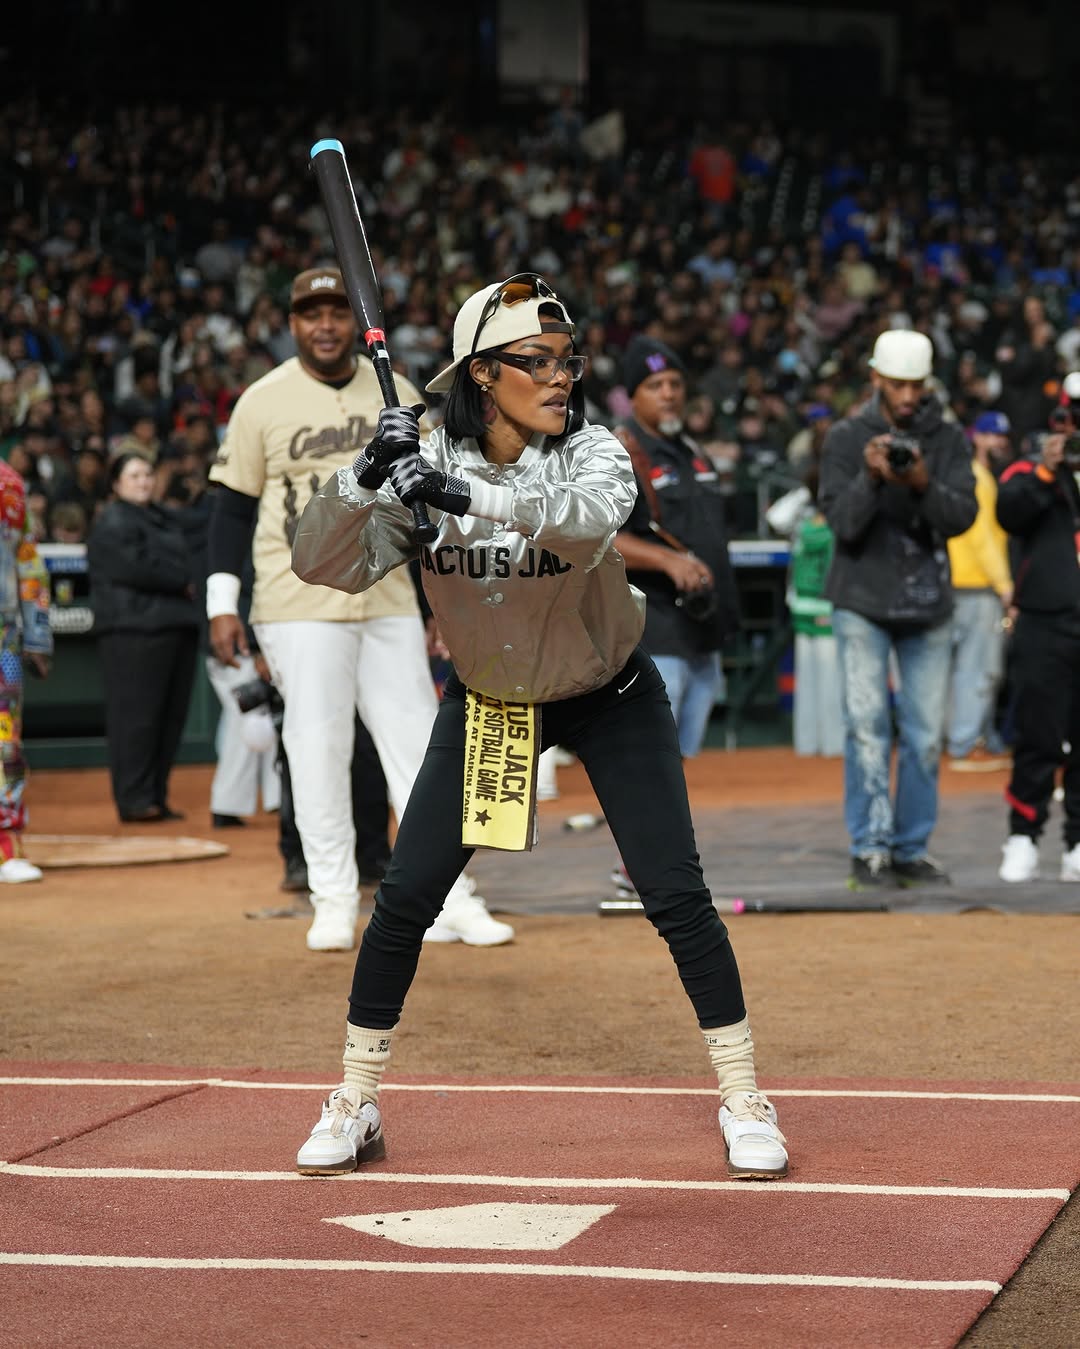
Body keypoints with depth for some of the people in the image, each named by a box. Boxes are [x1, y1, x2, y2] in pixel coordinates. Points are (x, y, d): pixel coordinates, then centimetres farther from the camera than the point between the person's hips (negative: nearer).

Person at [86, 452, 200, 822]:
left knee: (171, 715, 6)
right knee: (136, 715, -10)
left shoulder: (165, 519, 24)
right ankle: (134, 800, -10)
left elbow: (185, 562, 22)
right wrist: (182, 582, -5)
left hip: (176, 625, 9)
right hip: (135, 629, -9)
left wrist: (186, 584, 0)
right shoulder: (112, 524, -3)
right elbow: (136, 566, -16)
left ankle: (156, 797, 10)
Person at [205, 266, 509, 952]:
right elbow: (234, 506, 1)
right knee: (318, 750, -2)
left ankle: (449, 900, 6)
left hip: (390, 603, 3)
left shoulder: (397, 395, 7)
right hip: (299, 606, -3)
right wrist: (223, 602, -5)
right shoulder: (263, 402, -1)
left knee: (418, 743, 2)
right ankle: (334, 903, 7)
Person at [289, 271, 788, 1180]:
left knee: (675, 892, -9)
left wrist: (462, 496, -57)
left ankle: (744, 1099, 5)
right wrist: (367, 476, -39)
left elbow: (587, 518, -45)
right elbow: (323, 566, -22)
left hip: (610, 699, -1)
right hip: (485, 700, 2)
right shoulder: (427, 467, -16)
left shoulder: (593, 455, -21)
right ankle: (355, 1105, 12)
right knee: (405, 896, -3)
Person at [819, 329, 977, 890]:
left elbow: (961, 517, -7)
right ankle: (870, 850, -6)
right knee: (868, 725, -8)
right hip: (863, 604, -2)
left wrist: (923, 485, -25)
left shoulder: (947, 439, 3)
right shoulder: (847, 438, -2)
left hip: (928, 607, 2)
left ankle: (912, 850, 12)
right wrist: (871, 477, -26)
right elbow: (842, 522, -9)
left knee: (925, 733, 3)